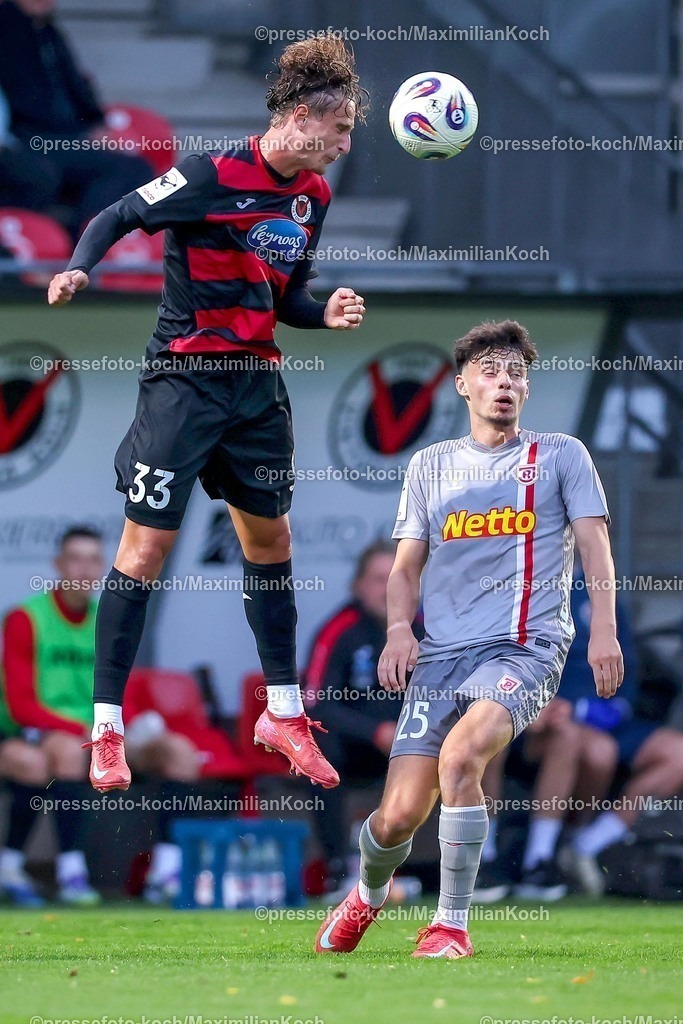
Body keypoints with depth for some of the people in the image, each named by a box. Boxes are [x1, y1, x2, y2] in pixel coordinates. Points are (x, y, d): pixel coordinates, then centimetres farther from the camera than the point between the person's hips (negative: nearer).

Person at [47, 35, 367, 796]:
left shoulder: (311, 196, 7)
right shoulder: (215, 176, -15)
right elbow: (119, 216, -11)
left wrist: (326, 315, -4)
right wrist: (78, 269, -29)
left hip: (258, 384, 7)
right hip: (186, 381, -7)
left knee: (269, 540, 13)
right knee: (147, 545, -6)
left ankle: (283, 714, 25)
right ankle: (106, 728, -1)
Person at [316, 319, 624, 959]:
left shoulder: (561, 455, 11)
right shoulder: (430, 465, 18)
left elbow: (594, 545, 5)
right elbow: (406, 566, 18)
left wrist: (603, 630, -9)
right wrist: (399, 628, -2)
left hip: (526, 645, -3)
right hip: (440, 653, 3)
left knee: (459, 755, -31)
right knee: (400, 815, -7)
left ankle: (452, 923, -18)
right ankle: (367, 894, 29)